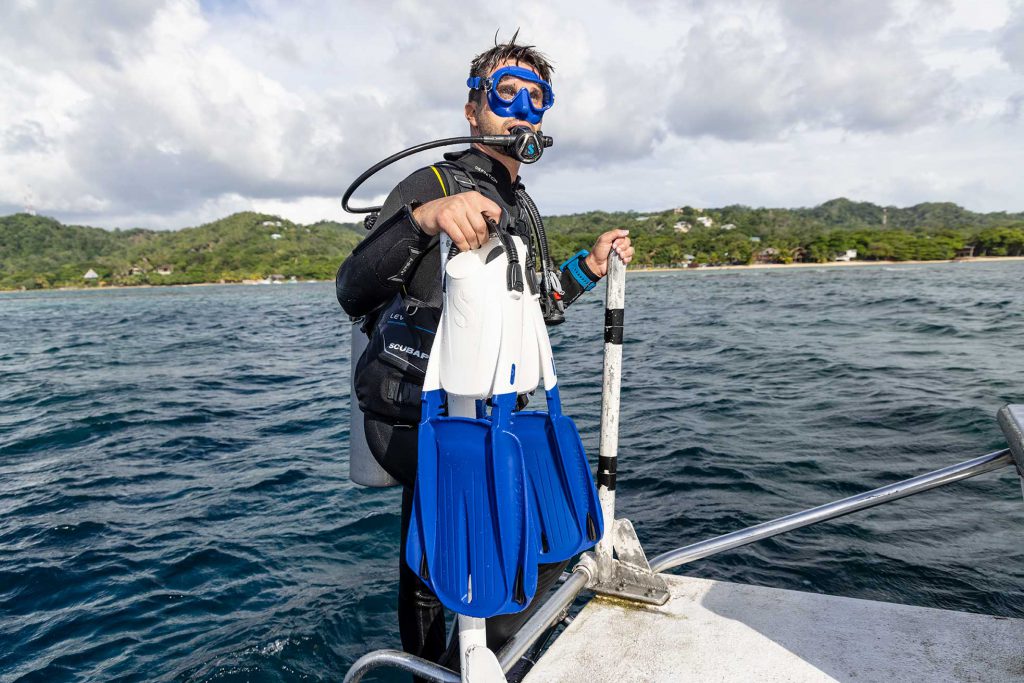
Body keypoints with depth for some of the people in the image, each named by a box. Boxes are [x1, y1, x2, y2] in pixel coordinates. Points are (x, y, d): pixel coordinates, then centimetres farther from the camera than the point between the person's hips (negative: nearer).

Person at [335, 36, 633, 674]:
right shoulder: (433, 184, -11)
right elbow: (353, 295, -25)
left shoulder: (521, 207, 14)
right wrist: (421, 217, -42)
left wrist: (588, 268, 11)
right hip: (416, 422, -7)